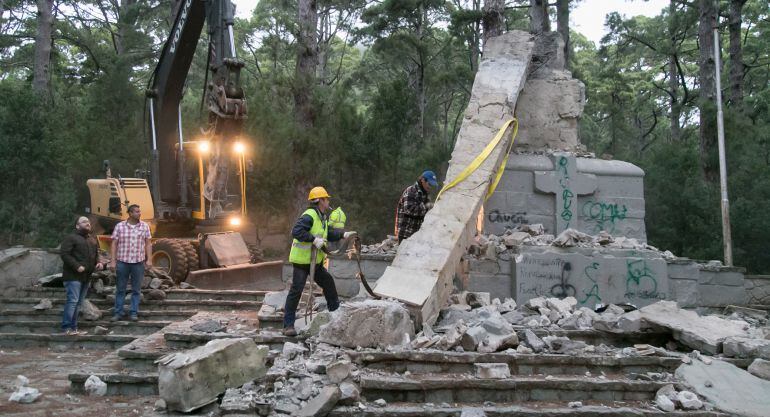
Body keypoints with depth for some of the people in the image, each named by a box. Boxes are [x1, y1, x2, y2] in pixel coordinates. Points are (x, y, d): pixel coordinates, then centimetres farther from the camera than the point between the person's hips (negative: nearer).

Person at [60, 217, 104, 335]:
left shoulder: (91, 240, 20)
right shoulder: (71, 238, -5)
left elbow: (96, 254, 29)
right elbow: (65, 254, -14)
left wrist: (98, 263, 8)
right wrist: (77, 266, -22)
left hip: (86, 277, 8)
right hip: (73, 276, -8)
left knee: (78, 303, 9)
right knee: (72, 301, -12)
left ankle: (73, 327, 13)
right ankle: (66, 328, -8)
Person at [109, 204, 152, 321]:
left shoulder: (145, 226, 3)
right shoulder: (120, 226, 1)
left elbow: (148, 244, 5)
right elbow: (114, 244, 2)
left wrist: (149, 259, -3)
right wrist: (112, 261, -3)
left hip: (138, 262, 1)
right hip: (122, 262, 0)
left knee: (136, 290, 6)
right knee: (120, 289, 7)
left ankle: (134, 313, 14)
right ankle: (118, 312, 15)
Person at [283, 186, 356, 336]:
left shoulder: (322, 217, 12)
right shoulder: (309, 216, -20)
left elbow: (328, 233, 19)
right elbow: (296, 231, -30)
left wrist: (343, 234, 6)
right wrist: (314, 239, -33)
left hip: (315, 261, 10)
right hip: (302, 260, -10)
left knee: (328, 282, 20)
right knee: (296, 290, -8)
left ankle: (336, 310, 40)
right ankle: (288, 325, -3)